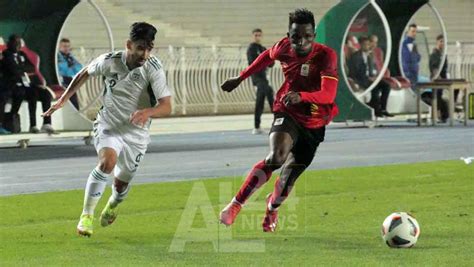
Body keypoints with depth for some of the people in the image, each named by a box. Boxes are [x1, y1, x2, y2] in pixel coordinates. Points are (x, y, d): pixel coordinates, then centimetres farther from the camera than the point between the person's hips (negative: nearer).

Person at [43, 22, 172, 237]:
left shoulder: (153, 68, -19)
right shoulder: (109, 61, -14)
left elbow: (166, 107, -22)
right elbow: (84, 74, 8)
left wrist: (147, 112, -43)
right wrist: (62, 100, 7)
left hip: (136, 132, 1)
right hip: (108, 125, -1)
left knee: (121, 184, 10)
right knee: (108, 162, -31)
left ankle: (113, 204, 49)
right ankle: (86, 215, -19)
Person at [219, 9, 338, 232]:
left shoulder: (326, 56, -22)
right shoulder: (284, 48, -10)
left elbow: (328, 95, -35)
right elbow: (268, 56, 16)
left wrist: (301, 96, -53)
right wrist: (240, 78, 21)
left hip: (313, 124, 0)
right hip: (287, 113, 0)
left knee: (290, 175, 8)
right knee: (276, 157, -29)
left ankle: (272, 207, 44)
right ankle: (236, 204, -16)